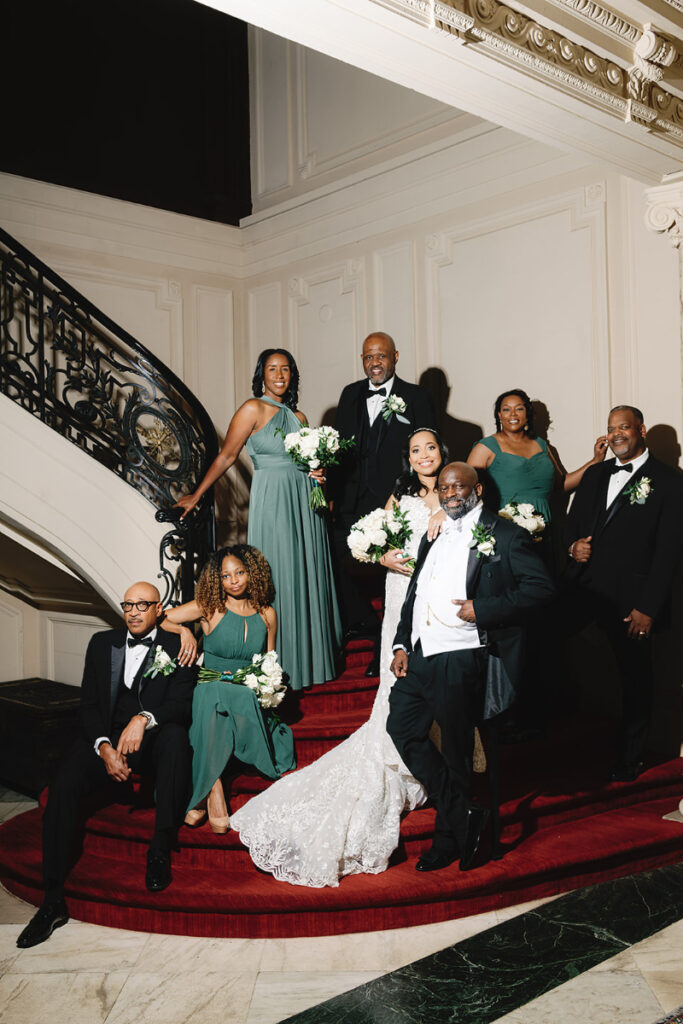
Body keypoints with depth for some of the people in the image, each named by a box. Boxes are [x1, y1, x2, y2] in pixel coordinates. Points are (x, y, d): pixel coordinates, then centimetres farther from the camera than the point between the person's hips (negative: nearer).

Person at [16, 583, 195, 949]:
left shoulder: (176, 647, 4)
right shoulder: (102, 643, 12)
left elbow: (181, 705, -7)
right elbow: (89, 705, 5)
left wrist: (144, 719, -28)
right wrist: (105, 747, -13)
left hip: (155, 740, -2)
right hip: (105, 739, 2)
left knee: (175, 735, -36)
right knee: (63, 784, -25)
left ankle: (160, 850, -30)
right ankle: (53, 901, -21)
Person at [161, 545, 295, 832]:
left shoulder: (266, 614, 10)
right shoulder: (209, 608, 1)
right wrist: (184, 630, -16)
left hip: (250, 695, 2)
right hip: (211, 689, -2)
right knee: (216, 697, -39)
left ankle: (204, 789, -23)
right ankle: (214, 789, -33)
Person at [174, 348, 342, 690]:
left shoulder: (298, 417, 14)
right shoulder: (253, 409, -4)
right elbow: (226, 456, -3)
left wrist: (318, 475, 1)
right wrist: (195, 496, -2)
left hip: (304, 506, 6)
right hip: (272, 504, -6)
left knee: (307, 578, 9)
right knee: (276, 581, -3)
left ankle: (309, 659, 21)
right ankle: (279, 670, 6)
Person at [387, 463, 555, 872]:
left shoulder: (505, 535, -4)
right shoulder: (434, 538, 18)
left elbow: (541, 585, -14)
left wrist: (482, 609, -19)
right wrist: (401, 644, 9)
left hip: (461, 660, -7)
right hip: (419, 655, 7)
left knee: (456, 749, 4)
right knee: (401, 729, 6)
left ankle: (449, 837, 24)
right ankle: (465, 816, 18)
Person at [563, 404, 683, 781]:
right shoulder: (595, 475, 15)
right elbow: (572, 521, 22)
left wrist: (648, 608, -14)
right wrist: (573, 546, -3)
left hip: (630, 601, -4)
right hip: (582, 590, 4)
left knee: (636, 679, 8)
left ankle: (628, 760, 23)